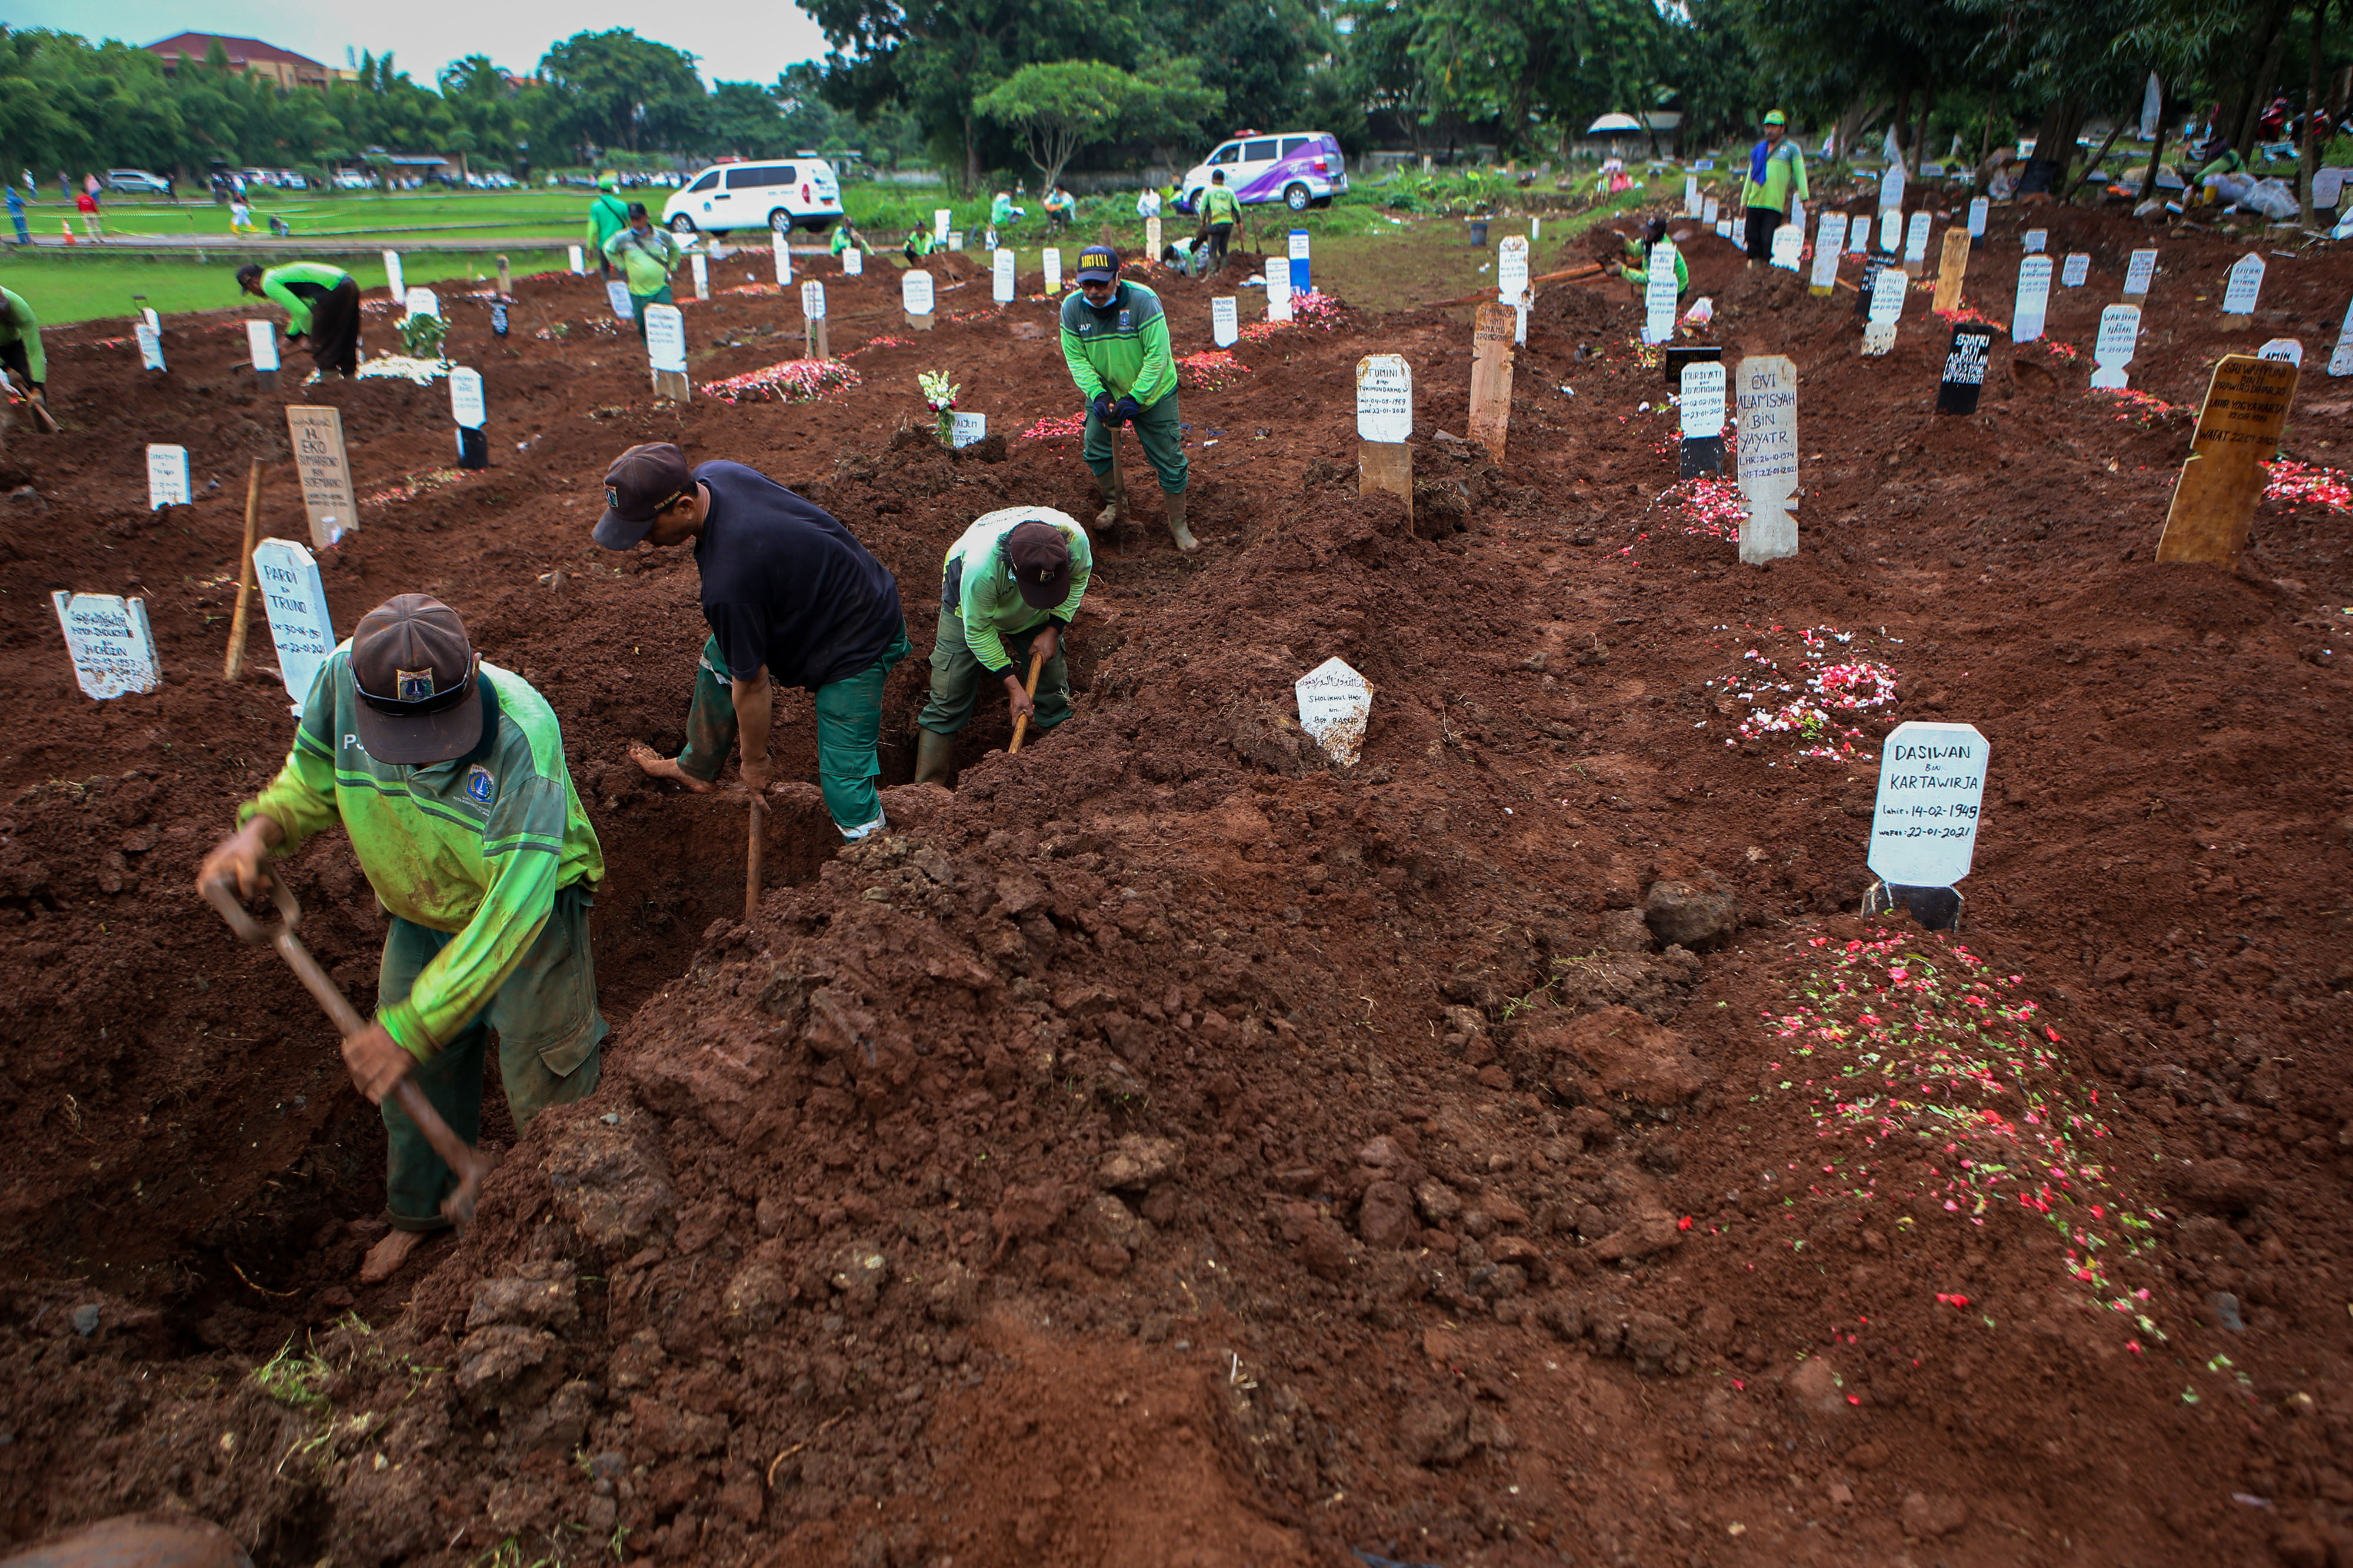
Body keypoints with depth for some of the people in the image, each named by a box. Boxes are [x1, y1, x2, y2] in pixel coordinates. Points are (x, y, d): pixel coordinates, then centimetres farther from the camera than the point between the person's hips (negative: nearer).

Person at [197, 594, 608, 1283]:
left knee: (546, 1085, 3)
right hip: (421, 913, 5)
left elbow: (514, 905, -40)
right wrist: (260, 829, -21)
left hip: (529, 913, -5)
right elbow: (311, 774, 1)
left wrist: (413, 1025, -40)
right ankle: (422, 1209, 45)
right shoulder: (342, 677, -24)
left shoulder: (523, 733, -40)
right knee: (412, 1078, 18)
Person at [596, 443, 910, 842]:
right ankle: (696, 770, 39)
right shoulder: (708, 475, -12)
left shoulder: (730, 581, -38)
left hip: (858, 642, -10)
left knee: (843, 779, -10)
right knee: (721, 656, 19)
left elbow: (751, 685, -24)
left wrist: (755, 760, -8)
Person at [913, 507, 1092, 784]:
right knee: (948, 699, -7)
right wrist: (1013, 687, -26)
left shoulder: (1075, 539, -35)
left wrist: (1053, 631, -15)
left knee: (1053, 694, -2)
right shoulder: (980, 564, -46)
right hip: (972, 608, -3)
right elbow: (978, 631, -28)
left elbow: (1080, 576, -8)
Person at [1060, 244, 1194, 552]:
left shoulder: (1143, 300, -25)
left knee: (1169, 460, -1)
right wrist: (1097, 395, -23)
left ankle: (1178, 525, 15)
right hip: (1103, 391, 4)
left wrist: (1135, 398, -27)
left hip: (1153, 393, -3)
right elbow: (1076, 358, -8)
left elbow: (1158, 355, -24)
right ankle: (1114, 502, 36)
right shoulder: (1072, 307, -12)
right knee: (1095, 450, 8)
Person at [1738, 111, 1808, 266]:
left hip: (1774, 205, -5)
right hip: (1754, 202, 5)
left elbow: (1800, 175, 2)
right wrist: (1744, 201, 19)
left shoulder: (1791, 149, 5)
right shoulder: (1758, 150, 18)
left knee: (1769, 240, -11)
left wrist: (1804, 199, -6)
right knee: (1752, 238, 3)